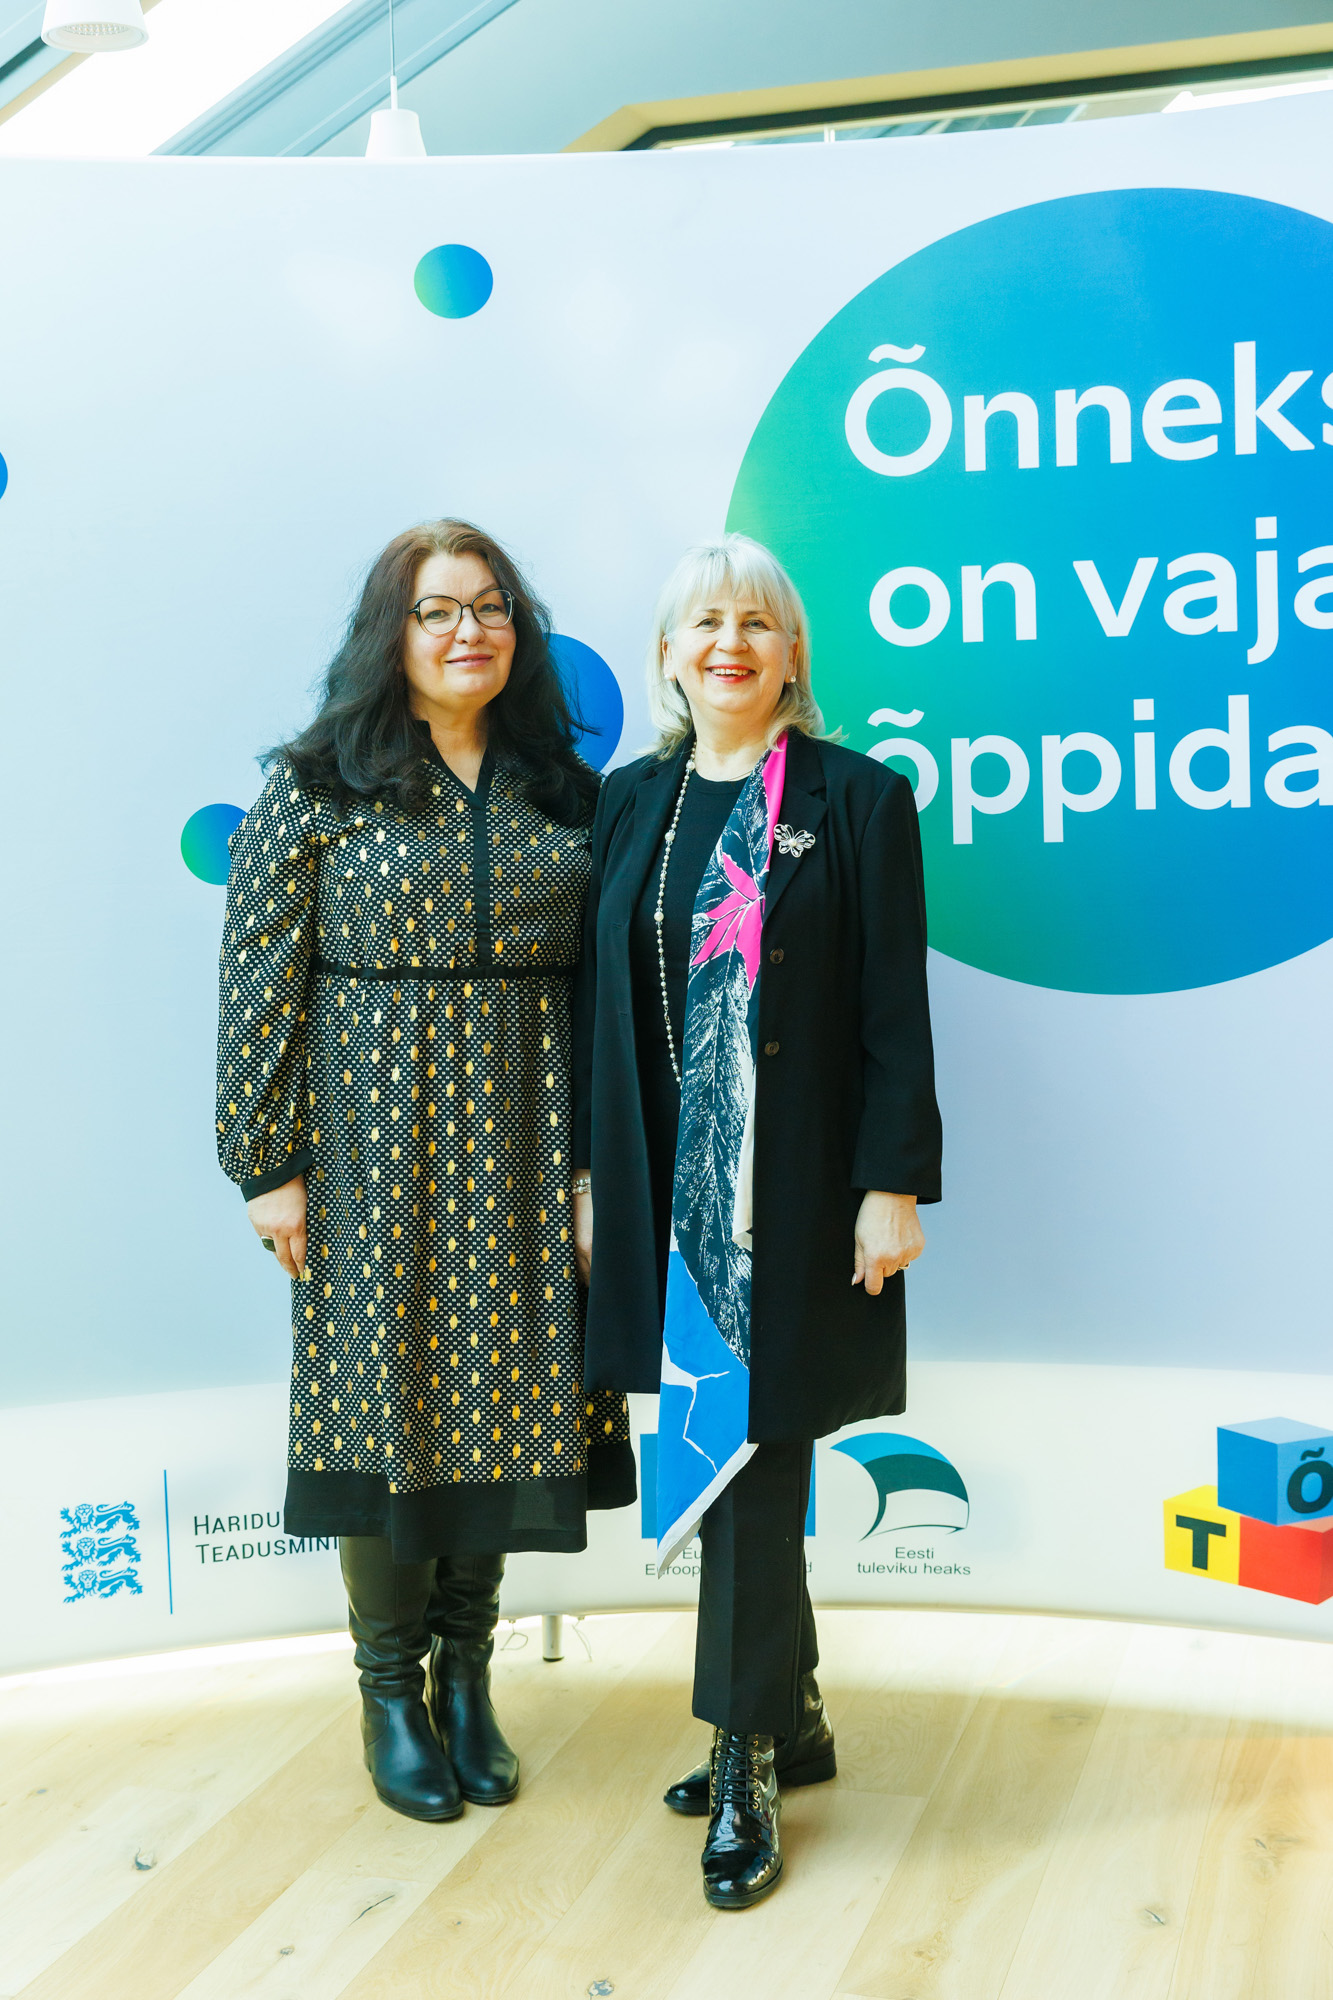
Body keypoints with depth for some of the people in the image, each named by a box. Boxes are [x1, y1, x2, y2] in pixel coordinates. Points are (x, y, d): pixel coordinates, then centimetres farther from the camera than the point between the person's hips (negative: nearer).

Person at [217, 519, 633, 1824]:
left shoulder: (559, 789, 7)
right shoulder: (319, 786, -3)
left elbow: (598, 975, 9)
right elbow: (261, 977, -6)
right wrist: (267, 1163, -9)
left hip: (523, 1137, 3)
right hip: (372, 1134, -3)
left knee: (502, 1395, 8)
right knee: (381, 1396, 4)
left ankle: (466, 1674, 27)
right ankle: (391, 1692, 22)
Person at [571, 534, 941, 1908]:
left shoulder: (857, 801, -3)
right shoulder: (630, 802, 10)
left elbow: (894, 1013, -6)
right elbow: (598, 1000, 11)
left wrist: (893, 1184, -11)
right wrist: (590, 1171, 8)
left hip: (792, 1194, -5)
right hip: (666, 1192, 5)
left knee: (749, 1457, -1)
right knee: (713, 1450, 12)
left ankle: (746, 1762, 13)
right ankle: (791, 1718, 29)